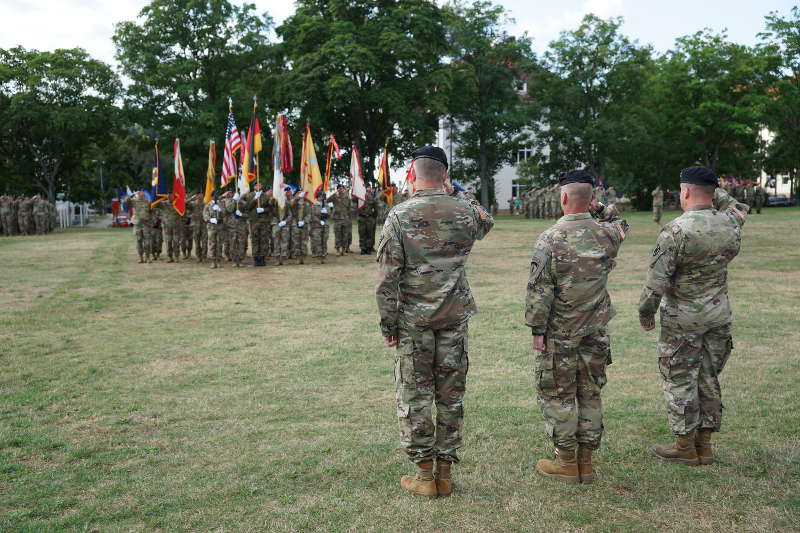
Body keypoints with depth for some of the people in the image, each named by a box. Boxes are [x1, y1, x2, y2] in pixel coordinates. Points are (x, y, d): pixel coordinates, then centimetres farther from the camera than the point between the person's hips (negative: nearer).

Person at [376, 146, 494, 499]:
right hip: (454, 317, 3)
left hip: (413, 320, -3)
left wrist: (387, 324, -4)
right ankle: (445, 472, 20)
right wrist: (466, 199, 34)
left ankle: (424, 475, 14)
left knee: (414, 396, 8)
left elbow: (388, 277, -11)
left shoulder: (399, 216, -10)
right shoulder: (465, 212, -1)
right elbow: (486, 224, 25)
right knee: (451, 395, 11)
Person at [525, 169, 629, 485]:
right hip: (596, 330, 5)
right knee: (590, 394, 14)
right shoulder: (607, 234, -1)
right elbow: (622, 225, 26)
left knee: (557, 395, 7)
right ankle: (586, 461, 22)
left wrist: (536, 330, -8)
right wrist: (601, 209, 13)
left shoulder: (551, 239, -15)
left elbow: (540, 291, -15)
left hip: (559, 332, -5)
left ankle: (566, 462, 14)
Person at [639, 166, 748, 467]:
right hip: (720, 313, 6)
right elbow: (738, 208, 26)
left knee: (680, 380, 5)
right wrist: (714, 191, 15)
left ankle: (685, 448, 13)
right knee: (708, 378, 15)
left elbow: (657, 280, -18)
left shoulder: (676, 231, -19)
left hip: (684, 317, -6)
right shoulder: (731, 225, -1)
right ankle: (704, 445, 23)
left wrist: (645, 313, -5)